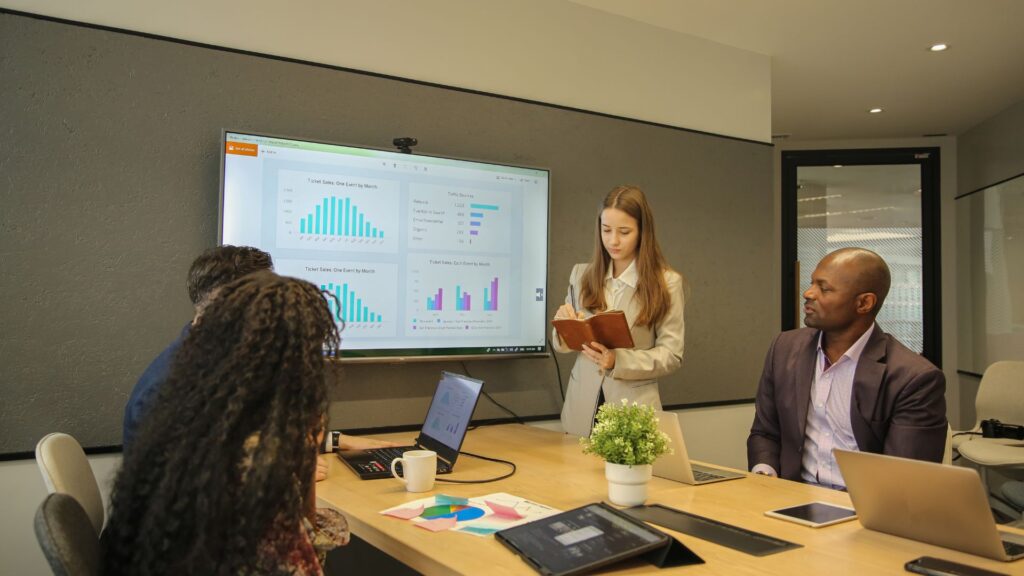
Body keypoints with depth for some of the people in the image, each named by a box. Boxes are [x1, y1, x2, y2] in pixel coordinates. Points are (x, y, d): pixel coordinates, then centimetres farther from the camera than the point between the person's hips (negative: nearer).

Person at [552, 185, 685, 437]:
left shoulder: (667, 282, -6)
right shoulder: (581, 274, 4)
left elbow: (672, 355, -7)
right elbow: (561, 346, 8)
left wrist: (619, 361, -21)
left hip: (634, 409, -3)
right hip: (582, 407, 3)